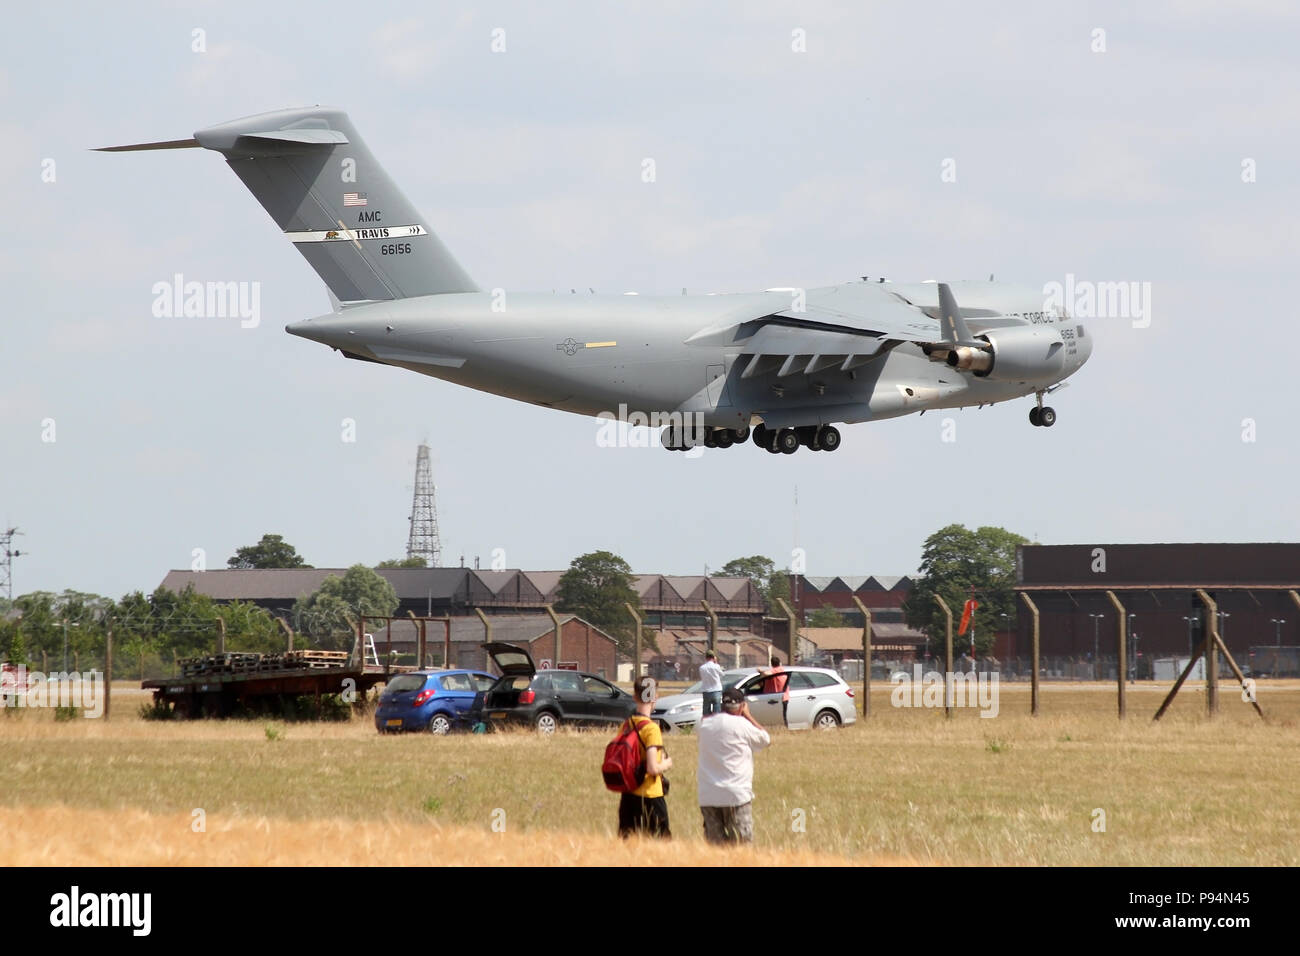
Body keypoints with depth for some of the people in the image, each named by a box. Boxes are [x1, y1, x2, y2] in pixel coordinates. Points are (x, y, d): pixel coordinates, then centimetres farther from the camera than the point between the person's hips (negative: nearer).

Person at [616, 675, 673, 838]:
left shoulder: (625, 725, 4)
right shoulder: (651, 728, -16)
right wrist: (666, 764, -1)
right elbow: (652, 768, -23)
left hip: (627, 796, 7)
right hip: (649, 796, -7)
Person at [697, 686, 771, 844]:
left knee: (714, 844, 7)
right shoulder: (741, 724, -8)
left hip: (707, 797, 5)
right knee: (742, 843, -3)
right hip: (736, 795, -5)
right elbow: (765, 739, 6)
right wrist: (748, 715, 14)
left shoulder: (705, 726, 8)